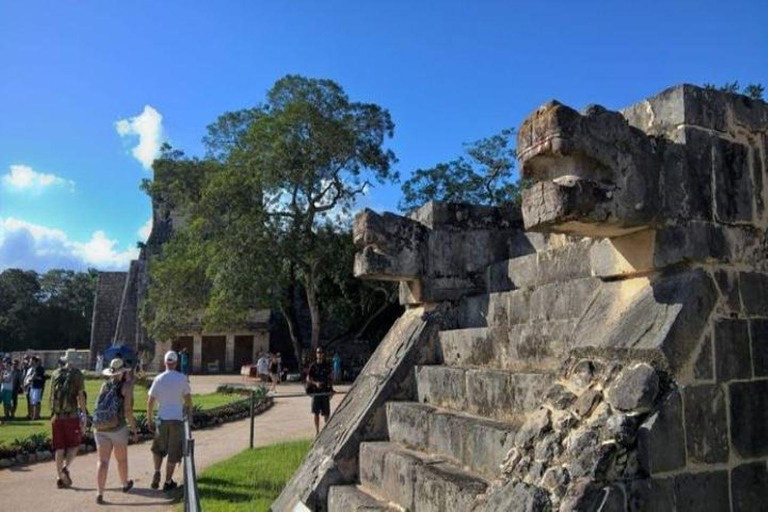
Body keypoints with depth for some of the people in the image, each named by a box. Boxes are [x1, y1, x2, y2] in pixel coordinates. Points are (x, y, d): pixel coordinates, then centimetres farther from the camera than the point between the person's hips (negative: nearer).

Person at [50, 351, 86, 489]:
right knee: (73, 445, 9)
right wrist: (84, 417, -4)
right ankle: (66, 468, -11)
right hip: (72, 415, -4)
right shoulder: (77, 374, -5)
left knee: (59, 448, 10)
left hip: (57, 416, 4)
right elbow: (81, 396, -9)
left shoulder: (56, 374, 9)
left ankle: (60, 477, 12)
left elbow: (51, 396, 12)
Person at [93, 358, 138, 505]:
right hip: (117, 427, -3)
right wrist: (134, 429, -6)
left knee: (103, 462, 3)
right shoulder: (126, 386, -5)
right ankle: (125, 484, 37)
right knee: (121, 459, 17)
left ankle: (100, 494, -8)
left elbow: (100, 406, 18)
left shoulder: (105, 385, 11)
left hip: (100, 428, 4)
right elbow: (128, 409, -13)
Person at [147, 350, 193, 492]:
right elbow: (188, 399, -1)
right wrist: (190, 415, 16)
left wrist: (149, 420, 10)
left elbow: (150, 402, 1)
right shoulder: (183, 379, -4)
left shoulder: (158, 379, -1)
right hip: (177, 419, -1)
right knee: (173, 452, 8)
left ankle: (157, 472, 3)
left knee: (158, 448, 21)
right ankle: (168, 482, 12)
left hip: (162, 418, 2)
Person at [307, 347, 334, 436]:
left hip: (325, 391, 1)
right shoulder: (313, 366, 0)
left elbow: (330, 378, 11)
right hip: (316, 391, -1)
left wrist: (331, 388, 1)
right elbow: (308, 379, 0)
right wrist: (315, 383, -17)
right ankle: (317, 431, 15)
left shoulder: (327, 365, 5)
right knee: (316, 413, 5)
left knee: (326, 413, 2)